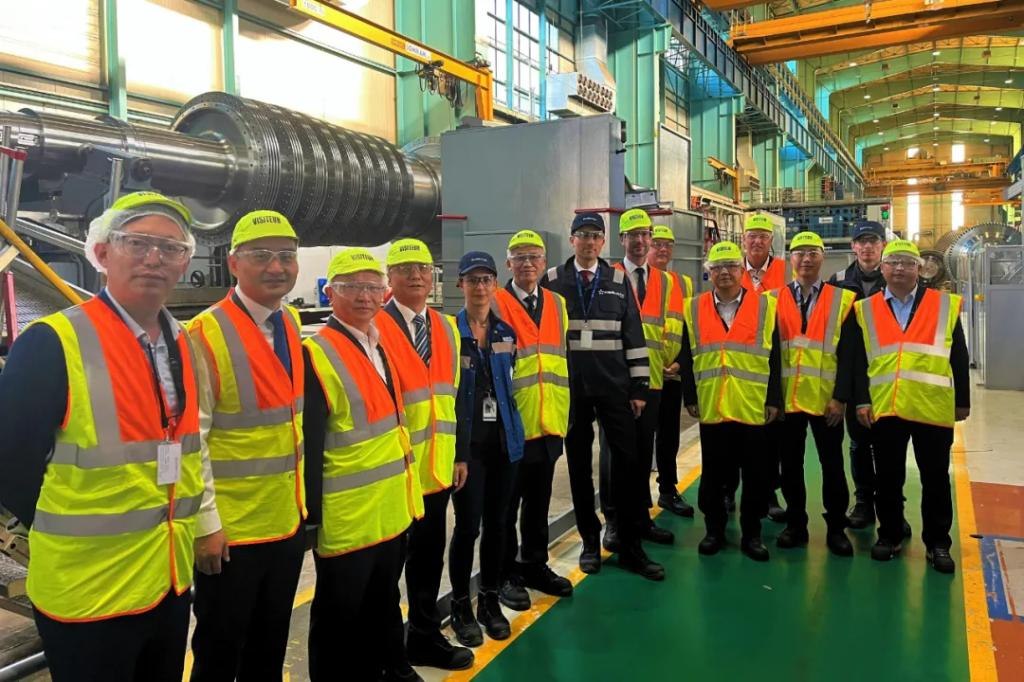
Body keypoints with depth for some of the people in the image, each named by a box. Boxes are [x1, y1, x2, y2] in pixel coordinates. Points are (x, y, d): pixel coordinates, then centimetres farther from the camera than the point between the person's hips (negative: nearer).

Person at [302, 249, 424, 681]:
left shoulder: (380, 347, 8)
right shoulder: (316, 355, -17)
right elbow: (308, 445, -18)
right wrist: (310, 515, -18)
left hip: (392, 511, 8)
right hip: (345, 519, -8)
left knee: (384, 604, 24)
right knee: (340, 614, 11)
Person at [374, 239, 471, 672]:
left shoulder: (446, 327, 9)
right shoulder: (375, 328, -12)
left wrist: (458, 453, 12)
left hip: (436, 466, 6)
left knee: (429, 556, 17)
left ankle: (425, 638, 35)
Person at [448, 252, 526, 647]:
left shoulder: (506, 333, 8)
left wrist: (510, 427, 11)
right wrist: (452, 449, -11)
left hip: (504, 440, 5)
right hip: (467, 443, -4)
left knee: (497, 523, 11)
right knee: (468, 526, -1)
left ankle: (490, 600, 27)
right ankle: (461, 606, 19)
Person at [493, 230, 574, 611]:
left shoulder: (557, 304, 12)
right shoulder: (495, 303, -6)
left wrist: (563, 413, 12)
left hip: (549, 423, 5)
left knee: (539, 502, 17)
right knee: (506, 505, 8)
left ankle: (535, 565, 33)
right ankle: (506, 574, 22)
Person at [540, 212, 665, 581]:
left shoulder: (618, 280, 6)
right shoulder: (552, 281, 3)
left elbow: (633, 335, 5)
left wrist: (639, 386, 0)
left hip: (614, 385, 1)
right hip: (570, 386, 0)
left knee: (628, 461, -1)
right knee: (579, 465, 8)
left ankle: (631, 547, 12)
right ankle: (590, 541, 22)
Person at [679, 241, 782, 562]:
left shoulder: (764, 305, 2)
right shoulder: (694, 308, 6)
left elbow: (774, 358, 1)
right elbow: (686, 358, 7)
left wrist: (774, 400, -3)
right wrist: (690, 398, 2)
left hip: (753, 407, -1)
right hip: (710, 407, 1)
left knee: (755, 475, 7)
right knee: (712, 474, 10)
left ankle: (752, 534, 21)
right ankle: (714, 530, 24)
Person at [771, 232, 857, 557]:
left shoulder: (842, 299, 2)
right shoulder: (774, 299, 4)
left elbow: (848, 354, -2)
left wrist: (841, 397, -9)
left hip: (827, 399, -1)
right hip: (786, 398, 1)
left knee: (832, 465, 8)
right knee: (790, 464, 10)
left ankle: (836, 528, 22)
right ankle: (795, 524, 24)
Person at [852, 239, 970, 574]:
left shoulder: (946, 305, 4)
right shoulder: (866, 309, 6)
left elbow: (959, 358, 5)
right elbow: (859, 360, 4)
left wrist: (962, 401, 4)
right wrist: (862, 400, -2)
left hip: (934, 408, 0)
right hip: (884, 408, 1)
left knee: (935, 479, 9)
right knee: (888, 477, 10)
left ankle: (937, 542, 23)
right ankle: (890, 535, 25)